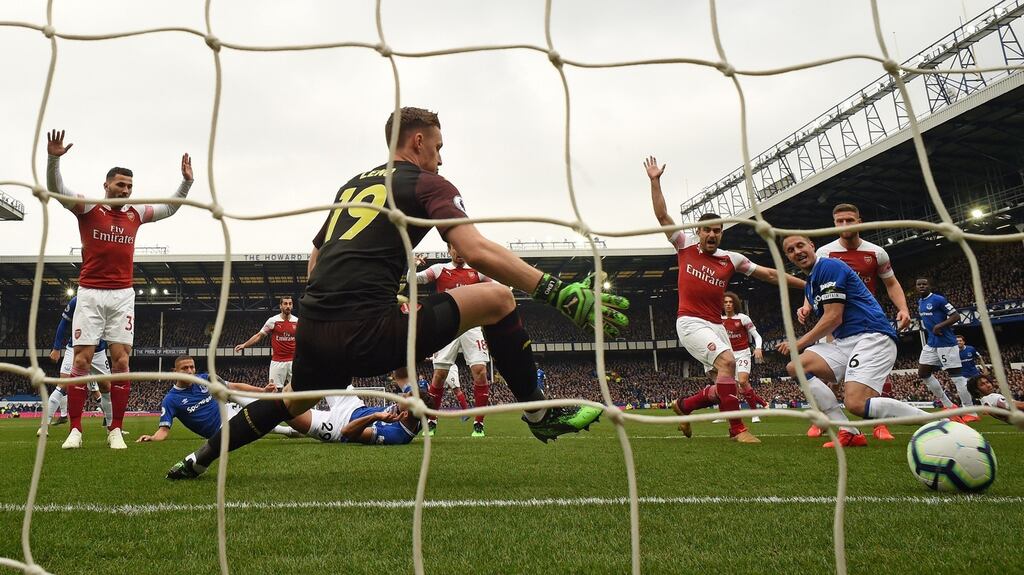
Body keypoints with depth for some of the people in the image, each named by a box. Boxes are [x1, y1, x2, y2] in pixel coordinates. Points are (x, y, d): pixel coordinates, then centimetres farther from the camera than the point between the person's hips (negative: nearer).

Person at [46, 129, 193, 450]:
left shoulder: (135, 214, 11)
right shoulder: (88, 208, 2)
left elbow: (169, 208, 22)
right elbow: (56, 190, -11)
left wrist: (186, 181, 11)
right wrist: (53, 159, -27)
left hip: (123, 295, 3)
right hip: (90, 293, -2)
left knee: (121, 359, -3)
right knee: (82, 358, -5)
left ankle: (116, 430, 3)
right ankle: (75, 430, 2)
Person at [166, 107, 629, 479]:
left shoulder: (352, 185, 24)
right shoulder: (427, 184, 3)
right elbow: (477, 251, -13)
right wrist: (557, 292, -14)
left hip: (313, 329, 8)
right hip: (367, 332, -7)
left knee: (295, 401, 39)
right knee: (495, 298, 2)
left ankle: (201, 457, 44)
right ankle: (540, 413, 7)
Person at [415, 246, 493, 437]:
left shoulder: (477, 271, 11)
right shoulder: (439, 269, 7)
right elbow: (414, 279, -1)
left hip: (471, 327, 1)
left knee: (480, 371, -11)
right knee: (439, 374, -2)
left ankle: (478, 423, 0)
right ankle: (431, 421, 14)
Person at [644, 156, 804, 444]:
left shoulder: (731, 259, 9)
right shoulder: (686, 246, 4)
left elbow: (769, 274, 12)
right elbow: (662, 216, 2)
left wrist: (808, 285, 10)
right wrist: (655, 181, -2)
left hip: (716, 325, 5)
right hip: (690, 322, -5)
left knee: (723, 385, 3)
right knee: (727, 361, -26)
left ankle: (684, 405, 30)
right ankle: (737, 428, -18)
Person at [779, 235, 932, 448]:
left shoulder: (829, 267, -6)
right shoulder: (809, 286, 22)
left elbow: (833, 318, -12)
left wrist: (800, 343, -3)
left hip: (872, 337, -9)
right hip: (845, 342, 9)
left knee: (856, 403, -26)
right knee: (796, 366, -6)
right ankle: (850, 433, -11)